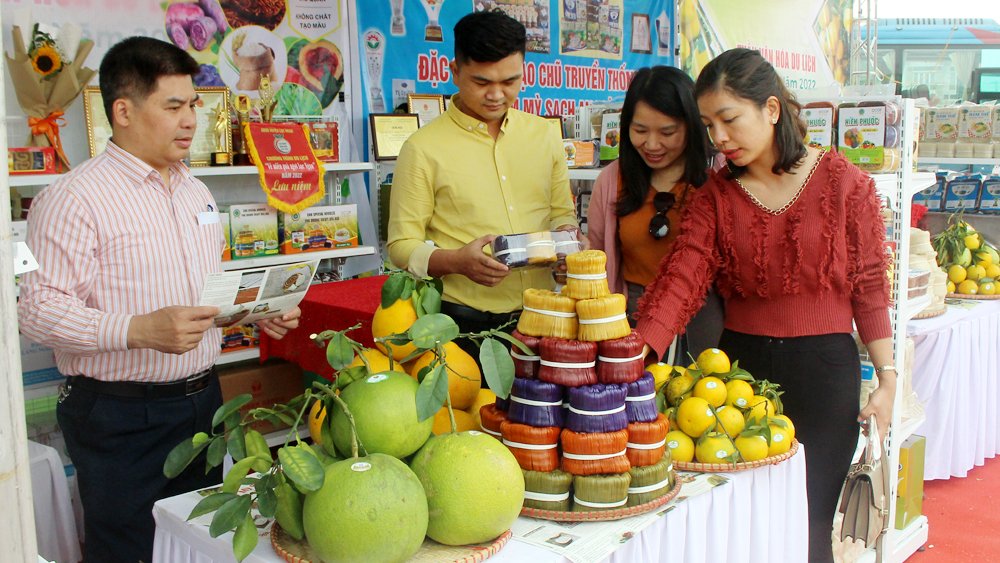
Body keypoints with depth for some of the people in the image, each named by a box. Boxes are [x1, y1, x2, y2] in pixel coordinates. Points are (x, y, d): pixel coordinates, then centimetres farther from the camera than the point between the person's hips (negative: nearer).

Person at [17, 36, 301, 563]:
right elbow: (38, 307, -20)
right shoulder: (73, 197, -13)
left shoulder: (196, 191, 13)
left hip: (202, 401, 7)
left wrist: (256, 310, 4)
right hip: (119, 416, -7)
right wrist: (140, 330, -31)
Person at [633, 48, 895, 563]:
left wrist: (886, 379, -2)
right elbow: (680, 280, -13)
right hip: (741, 363, 2)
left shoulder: (844, 182, -4)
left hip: (824, 369, -2)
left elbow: (869, 285, 0)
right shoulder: (715, 195, 0)